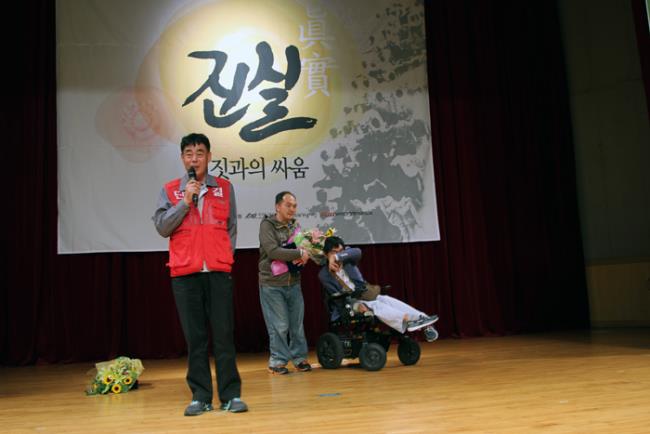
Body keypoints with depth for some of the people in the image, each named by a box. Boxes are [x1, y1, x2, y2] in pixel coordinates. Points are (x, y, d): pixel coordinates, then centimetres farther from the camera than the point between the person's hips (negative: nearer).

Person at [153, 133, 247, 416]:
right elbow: (162, 227, -2)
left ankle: (231, 395, 6)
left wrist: (225, 257, 3)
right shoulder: (170, 191, 8)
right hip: (184, 273, 0)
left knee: (223, 335, 0)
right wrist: (185, 201, -9)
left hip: (218, 272, 0)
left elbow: (231, 227, 12)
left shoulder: (224, 188, 10)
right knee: (194, 337, 3)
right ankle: (200, 397, 10)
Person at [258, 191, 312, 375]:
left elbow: (302, 247, 11)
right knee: (279, 325, -1)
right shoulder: (267, 225, -7)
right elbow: (273, 251, -19)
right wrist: (299, 254, -17)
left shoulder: (295, 226, 10)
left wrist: (304, 254, -12)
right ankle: (277, 360, 11)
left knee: (297, 323, 8)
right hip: (272, 284, -5)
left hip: (293, 282, 5)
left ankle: (299, 357, 20)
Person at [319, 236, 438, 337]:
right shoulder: (324, 274, -7)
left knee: (386, 299, -23)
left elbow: (357, 252, -25)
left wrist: (336, 257, -38)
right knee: (376, 306, -30)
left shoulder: (347, 259, 0)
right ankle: (407, 321, -50)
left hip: (365, 295, 4)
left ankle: (422, 319, -32)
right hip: (348, 304, -4)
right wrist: (356, 305, -28)